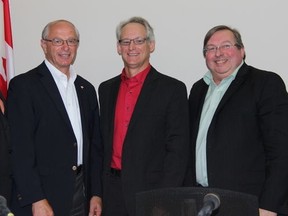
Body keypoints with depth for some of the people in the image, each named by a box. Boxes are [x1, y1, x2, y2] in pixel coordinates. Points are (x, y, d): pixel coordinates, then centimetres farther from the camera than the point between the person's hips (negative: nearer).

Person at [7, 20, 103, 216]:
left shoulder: (86, 89, 11)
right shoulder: (23, 85, -6)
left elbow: (95, 145, 12)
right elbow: (20, 148, -12)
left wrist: (96, 193, 8)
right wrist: (36, 200, -15)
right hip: (41, 198, -5)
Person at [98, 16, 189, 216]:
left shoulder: (173, 89, -5)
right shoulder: (106, 89, 9)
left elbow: (178, 150, -8)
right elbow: (103, 143, 12)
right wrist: (98, 191, 6)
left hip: (152, 191, -4)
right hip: (112, 191, 4)